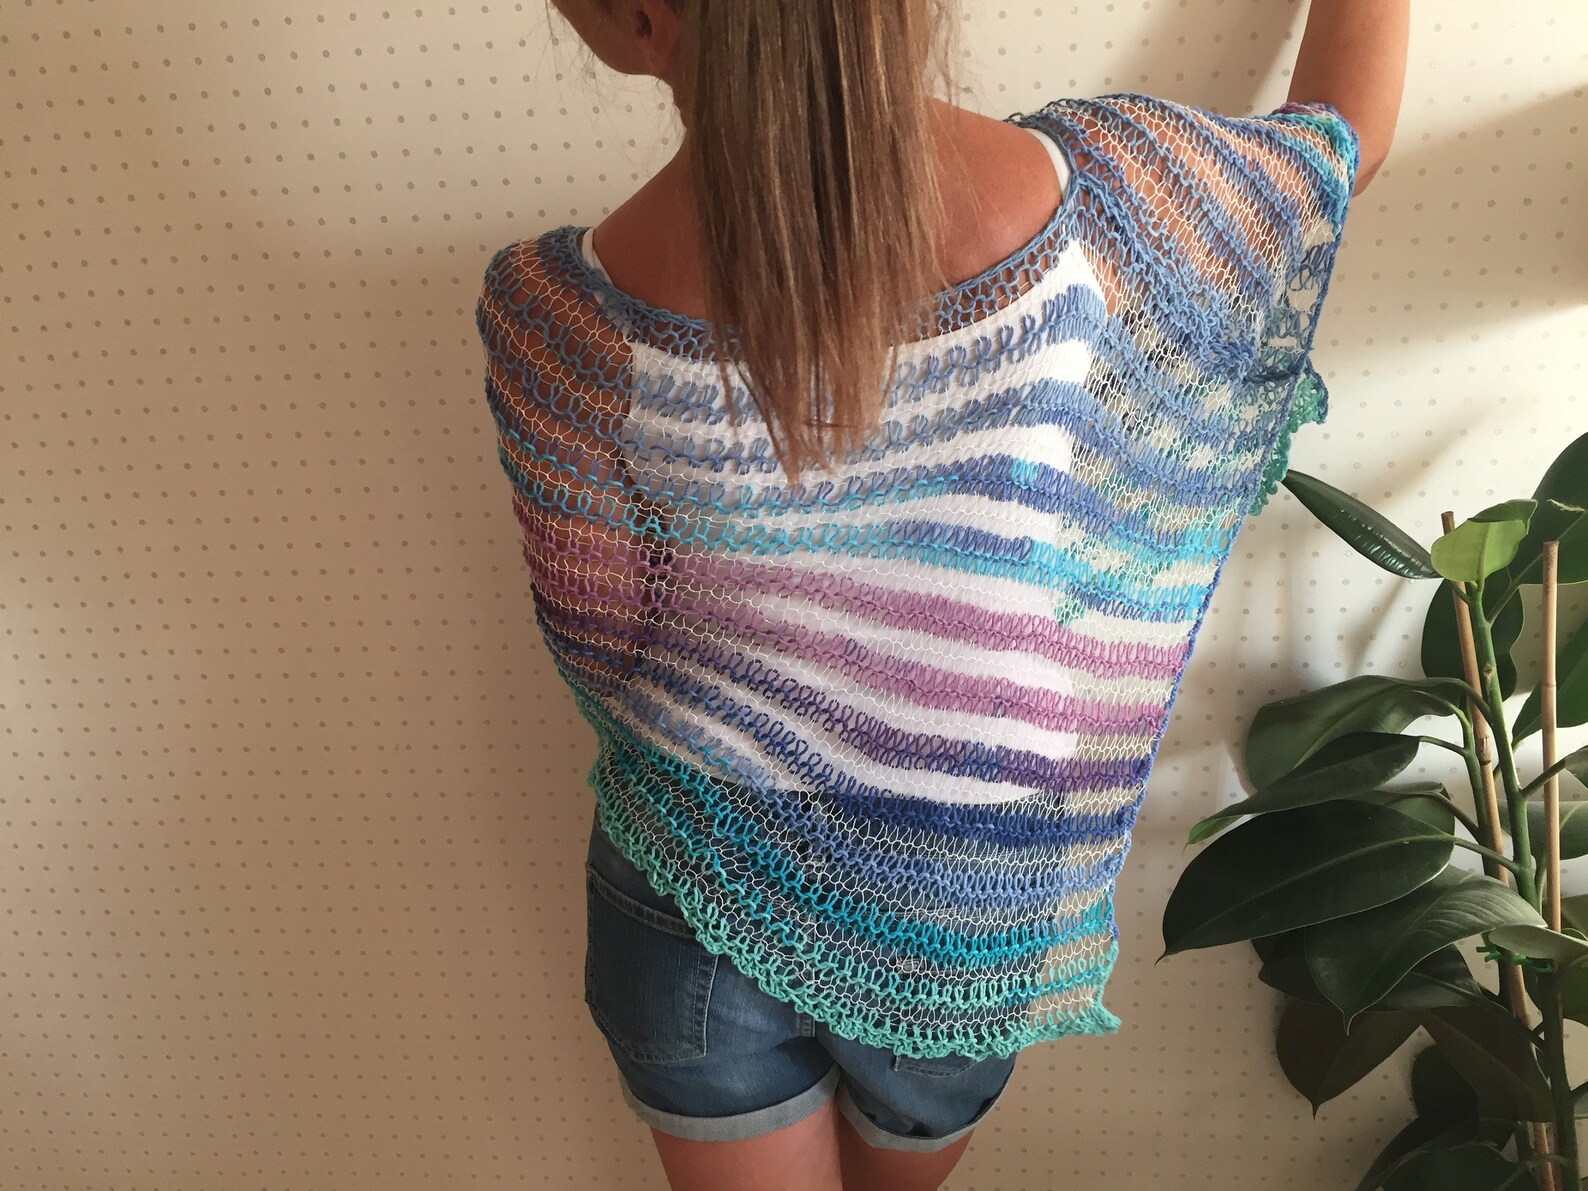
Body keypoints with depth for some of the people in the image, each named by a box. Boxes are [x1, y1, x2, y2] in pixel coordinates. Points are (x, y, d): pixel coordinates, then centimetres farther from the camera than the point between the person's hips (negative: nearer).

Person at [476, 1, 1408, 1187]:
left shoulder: (561, 316, -27)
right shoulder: (1092, 198, -25)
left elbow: (601, 647, -12)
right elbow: (1342, 134, -1)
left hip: (693, 897, -1)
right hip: (966, 928, 2)